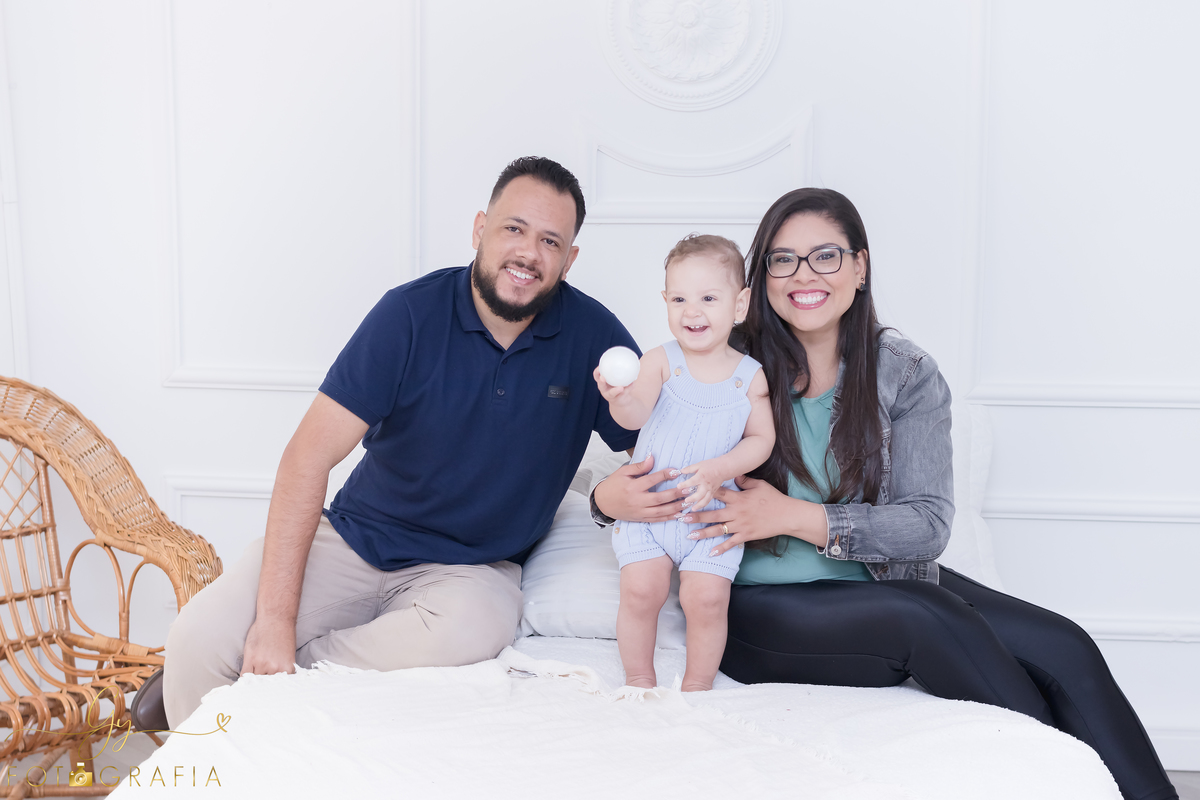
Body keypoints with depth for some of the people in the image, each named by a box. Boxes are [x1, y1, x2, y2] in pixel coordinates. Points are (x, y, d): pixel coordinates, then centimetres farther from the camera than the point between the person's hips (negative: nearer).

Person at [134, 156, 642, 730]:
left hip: (473, 567, 1)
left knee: (474, 630, -35)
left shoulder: (593, 334, -6)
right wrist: (276, 618, -22)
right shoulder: (412, 313, -12)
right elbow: (309, 456, -16)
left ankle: (266, 675, -13)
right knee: (198, 637, -19)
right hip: (358, 538, 0)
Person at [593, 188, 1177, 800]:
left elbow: (928, 525, -7)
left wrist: (795, 517, -19)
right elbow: (654, 477, 6)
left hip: (884, 585, 3)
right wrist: (609, 497, -20)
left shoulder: (906, 374, 0)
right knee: (928, 618, -31)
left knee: (1063, 649, -20)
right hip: (763, 610, -2)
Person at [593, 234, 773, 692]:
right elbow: (636, 416, -17)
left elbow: (761, 439, -1)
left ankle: (698, 685, 16)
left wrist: (718, 470, -18)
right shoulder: (660, 361, -5)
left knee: (707, 599, -9)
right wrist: (620, 400, -41)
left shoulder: (751, 376, 0)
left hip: (712, 512, 0)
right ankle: (639, 679, 17)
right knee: (640, 591, -8)